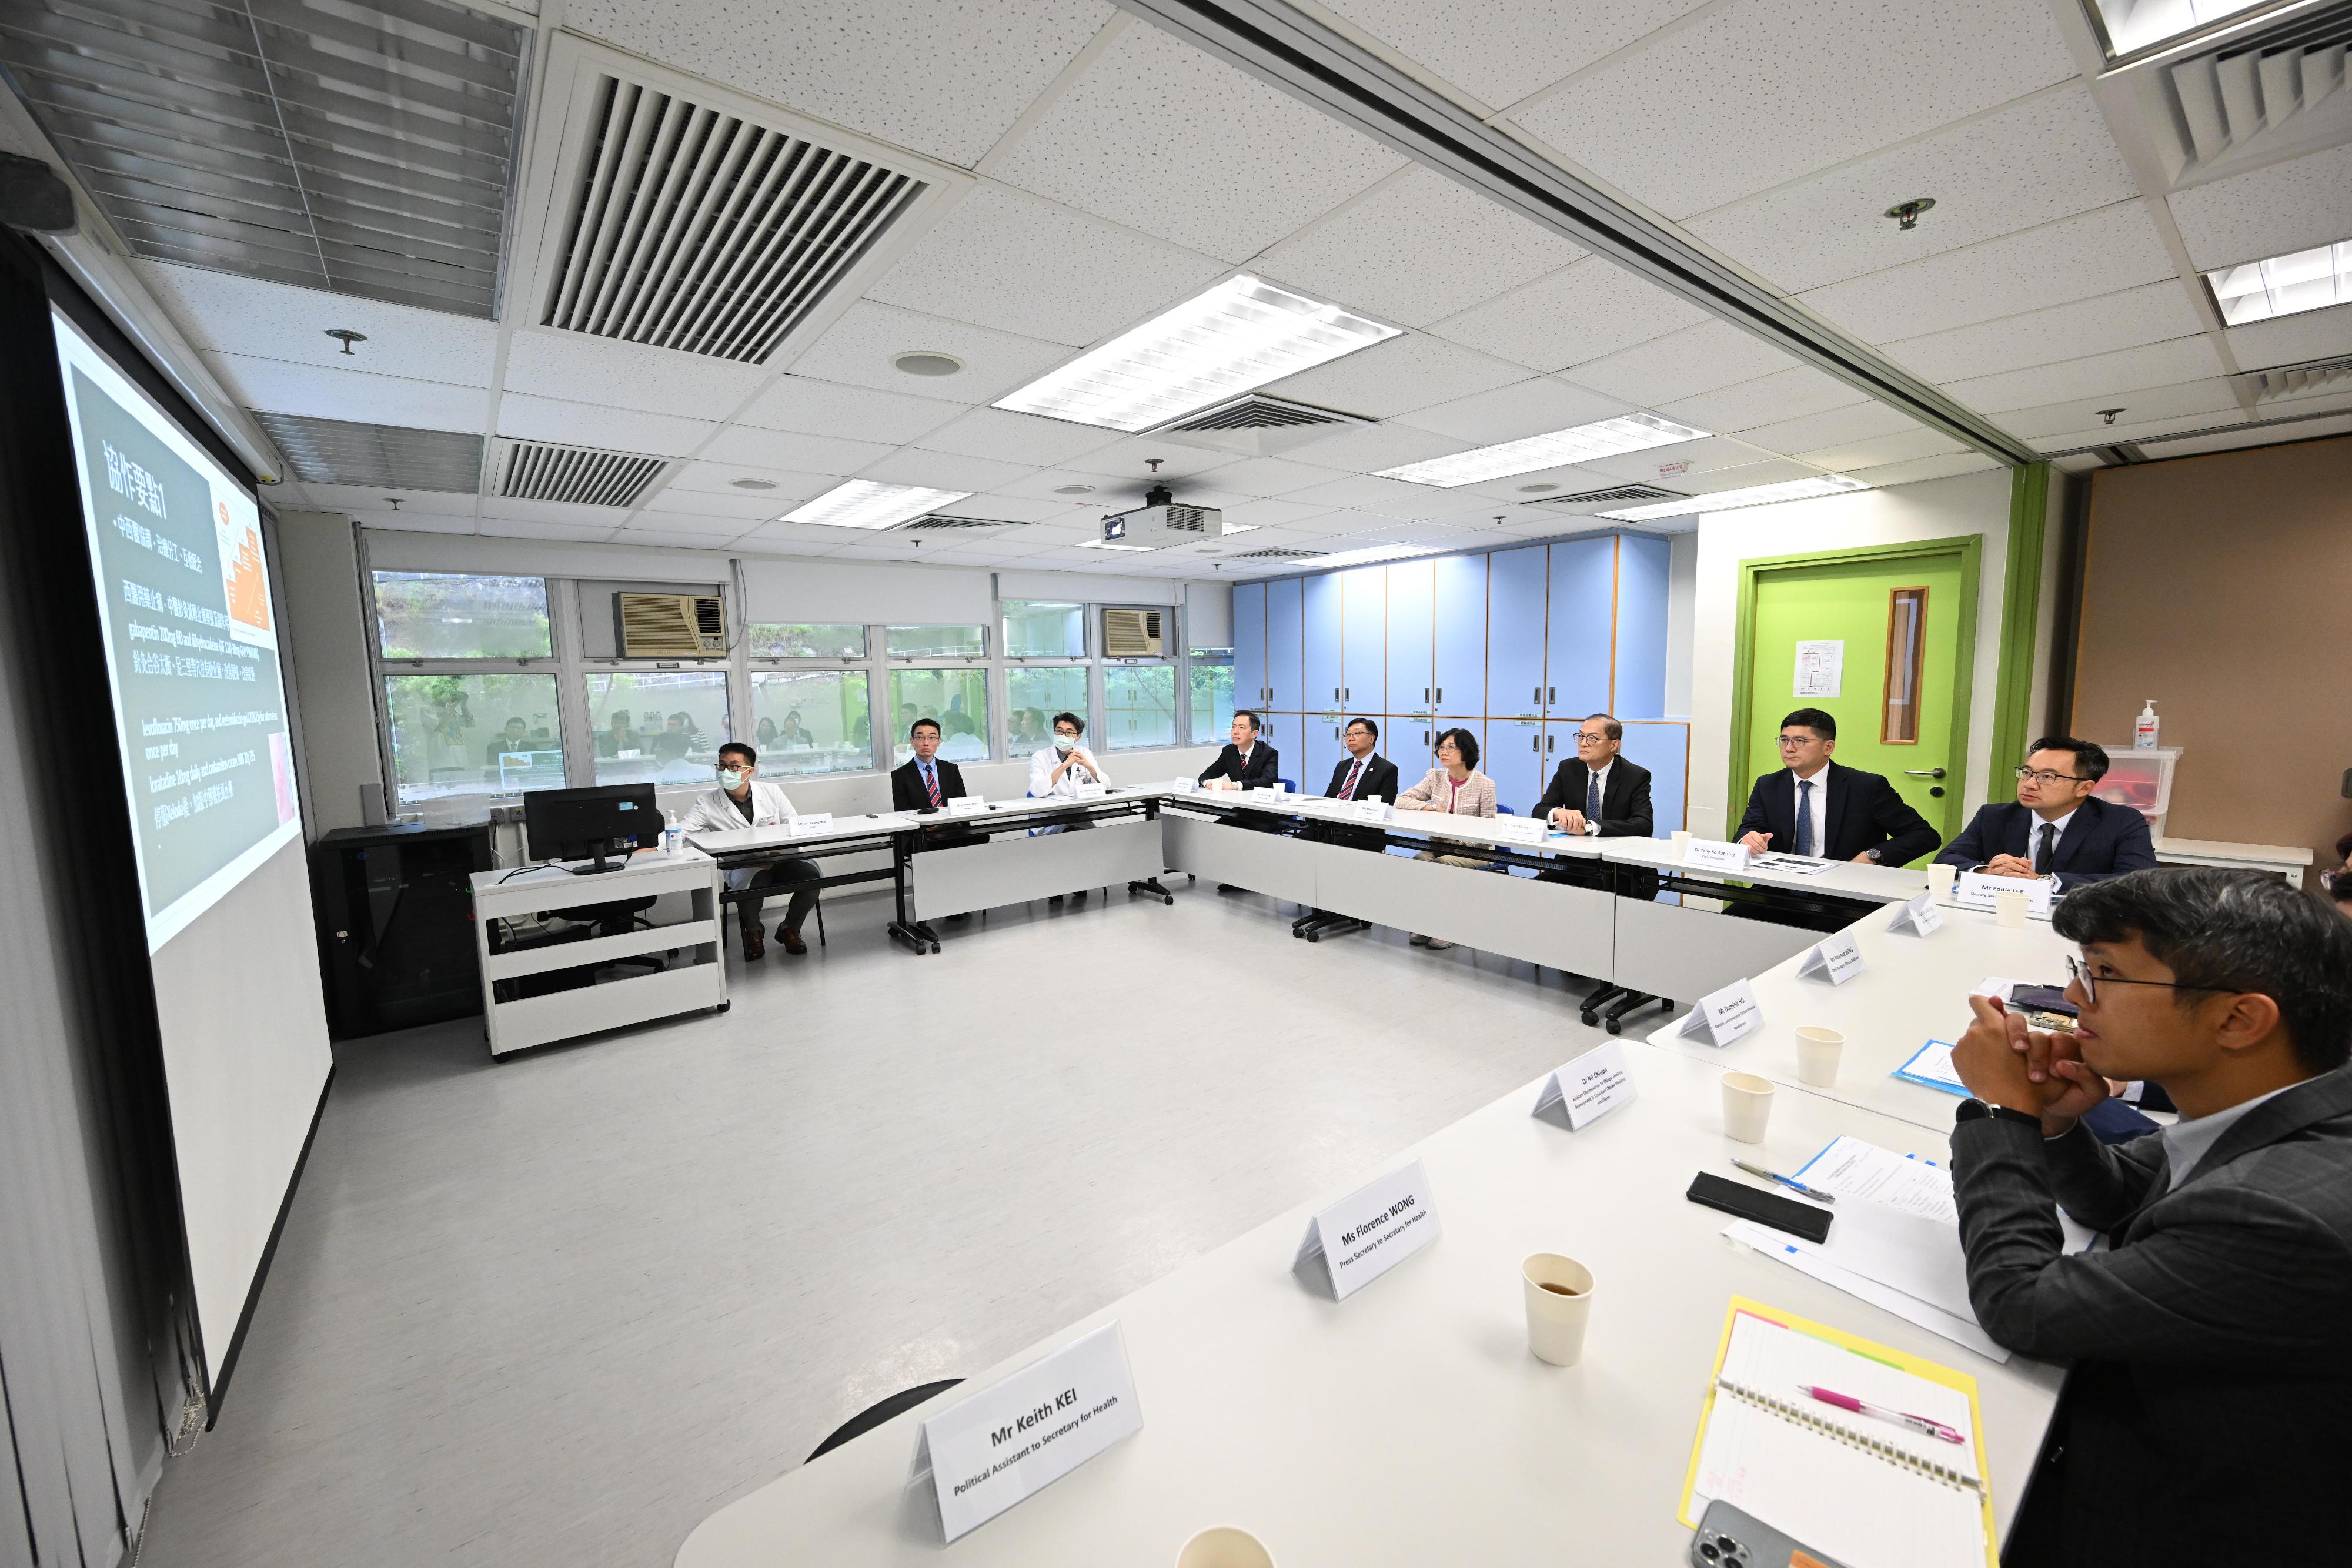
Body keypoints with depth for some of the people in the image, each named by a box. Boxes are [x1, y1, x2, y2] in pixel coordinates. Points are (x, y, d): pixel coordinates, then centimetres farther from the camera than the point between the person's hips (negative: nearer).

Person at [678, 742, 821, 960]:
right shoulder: (707, 802, 2)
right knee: (755, 879, -37)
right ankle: (753, 932, -1)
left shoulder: (771, 792, 4)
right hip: (742, 868, -2)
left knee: (811, 875, -27)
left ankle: (790, 928, 5)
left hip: (781, 860, 2)